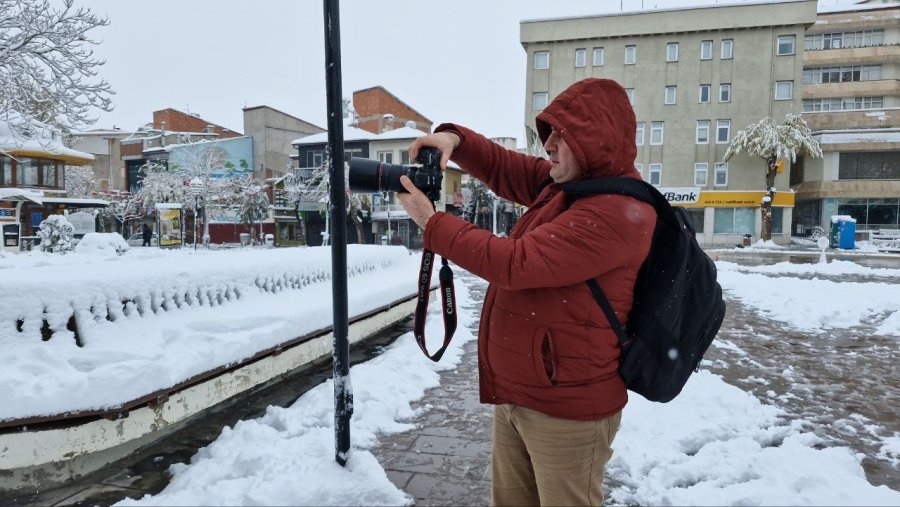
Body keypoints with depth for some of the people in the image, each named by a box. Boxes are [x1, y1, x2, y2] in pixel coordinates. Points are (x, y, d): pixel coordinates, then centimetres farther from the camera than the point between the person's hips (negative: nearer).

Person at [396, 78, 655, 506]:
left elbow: (514, 264, -28)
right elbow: (503, 168, 14)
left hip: (565, 406, -9)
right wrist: (455, 139, -8)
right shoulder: (564, 180, 6)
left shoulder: (618, 211, -24)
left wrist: (431, 223, -19)